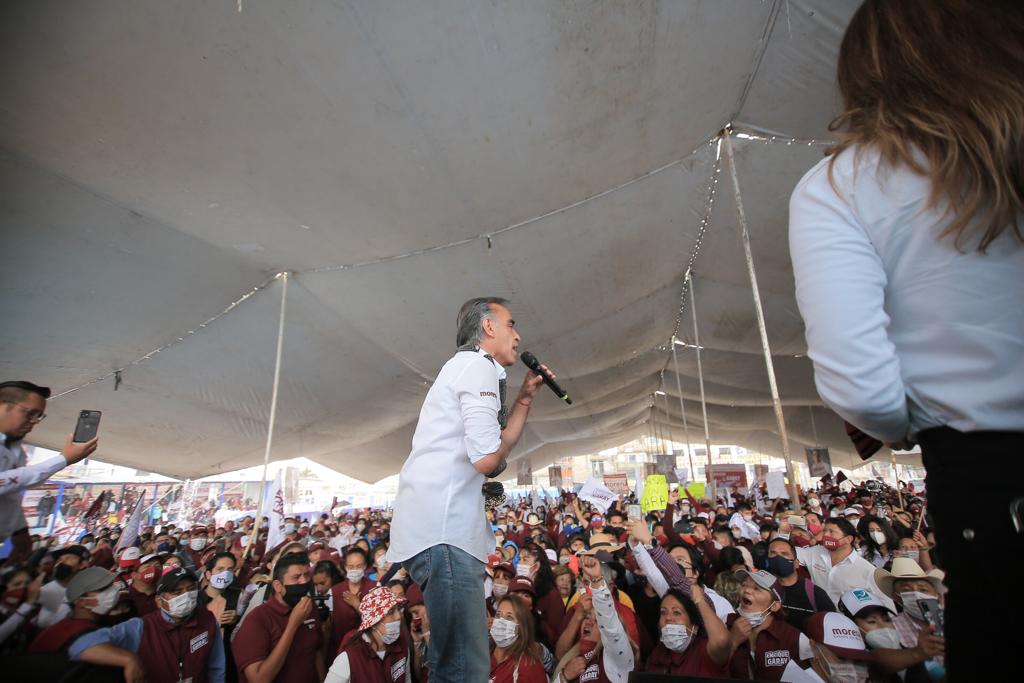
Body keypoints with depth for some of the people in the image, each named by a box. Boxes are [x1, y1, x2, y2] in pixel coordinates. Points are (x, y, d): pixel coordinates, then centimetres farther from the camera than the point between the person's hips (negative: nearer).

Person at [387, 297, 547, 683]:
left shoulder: (466, 366, 25)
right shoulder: (479, 365, -8)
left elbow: (502, 444, 24)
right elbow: (487, 459, -19)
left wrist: (526, 396, 20)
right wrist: (498, 452, 4)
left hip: (442, 522, 11)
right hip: (443, 526, -11)